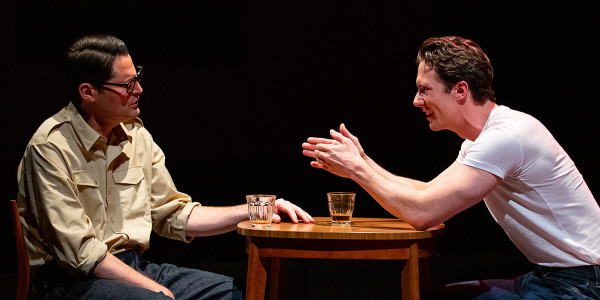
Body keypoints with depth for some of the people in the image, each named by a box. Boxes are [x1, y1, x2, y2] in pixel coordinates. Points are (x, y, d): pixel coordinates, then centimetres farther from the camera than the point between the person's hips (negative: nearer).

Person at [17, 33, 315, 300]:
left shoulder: (135, 134, 10)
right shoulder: (51, 146, -13)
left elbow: (174, 215, 16)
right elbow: (78, 250, -17)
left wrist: (253, 211, 6)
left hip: (133, 266, 7)